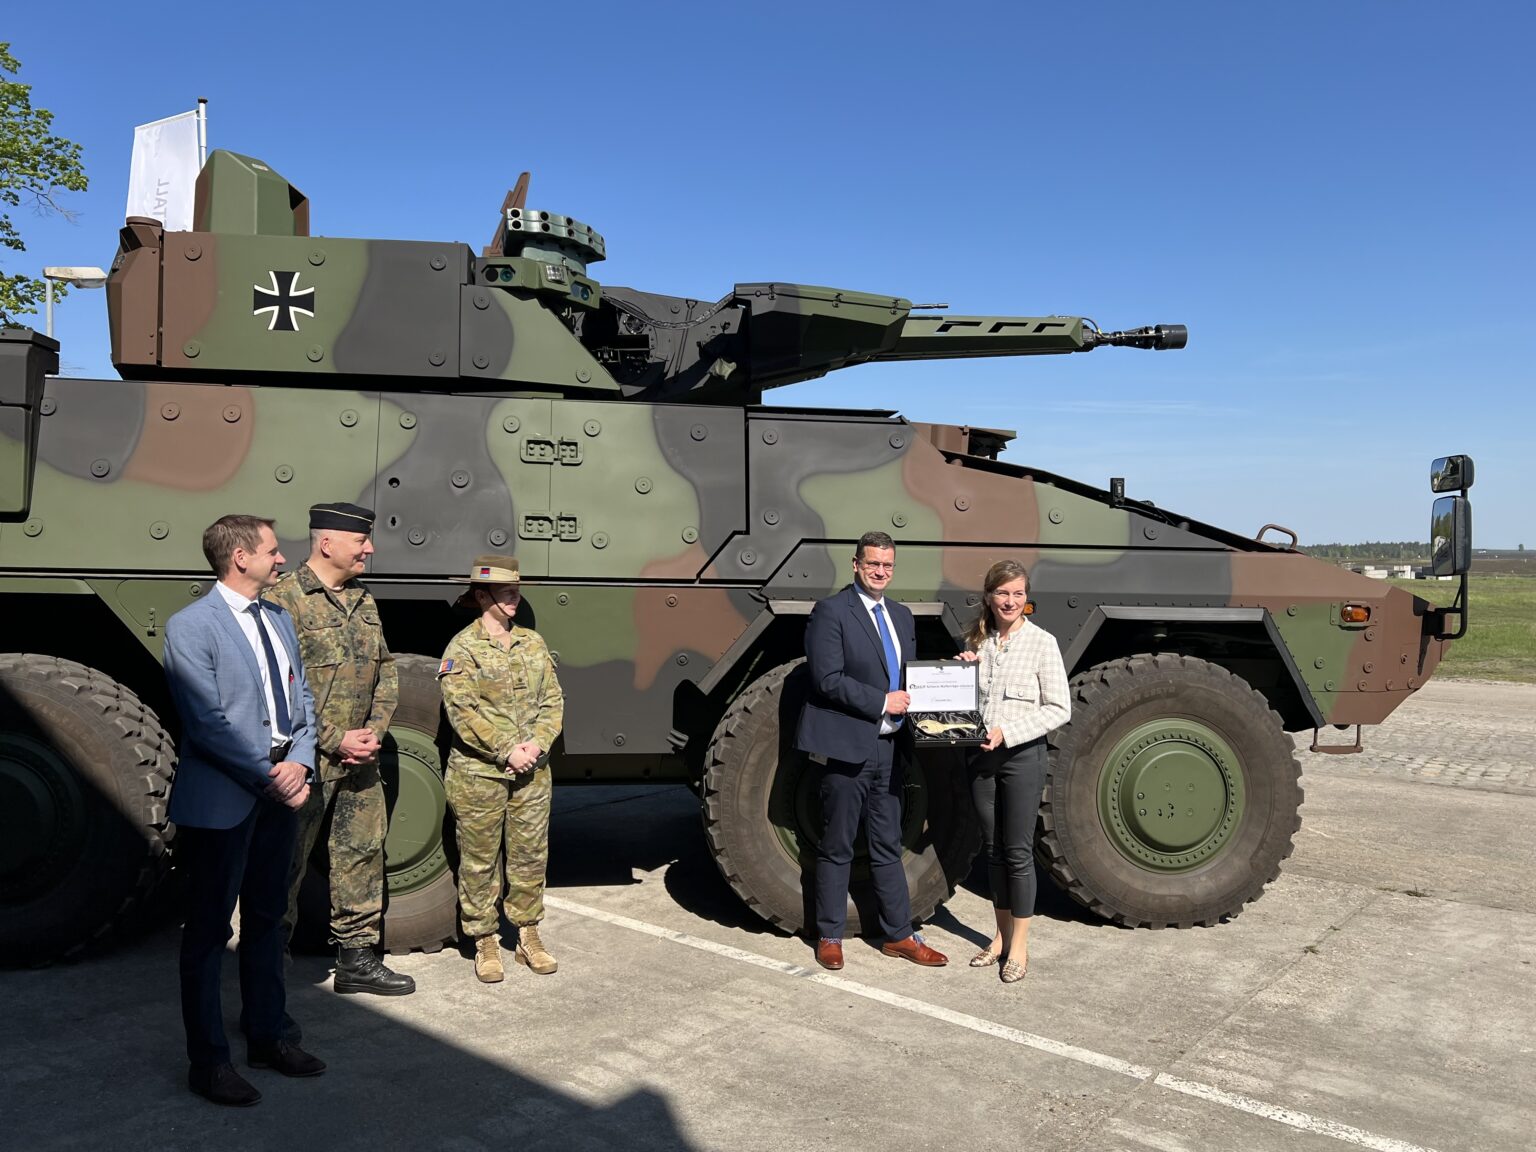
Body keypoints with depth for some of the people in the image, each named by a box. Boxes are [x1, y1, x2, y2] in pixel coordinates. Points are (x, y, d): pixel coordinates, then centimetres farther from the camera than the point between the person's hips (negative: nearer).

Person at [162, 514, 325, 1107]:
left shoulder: (279, 619, 12)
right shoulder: (190, 626, -11)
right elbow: (209, 723, -17)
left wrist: (300, 765, -5)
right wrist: (270, 775, -16)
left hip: (281, 791, 8)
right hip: (221, 799, -7)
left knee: (267, 918, 17)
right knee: (209, 929, 5)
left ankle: (266, 1036, 31)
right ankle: (208, 1060, 17)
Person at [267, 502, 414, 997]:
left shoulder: (364, 602, 12)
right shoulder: (285, 601, -12)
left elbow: (386, 672, 15)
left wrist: (375, 730, 0)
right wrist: (335, 740, -17)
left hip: (360, 757, 7)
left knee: (363, 852, 12)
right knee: (287, 861, 4)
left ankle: (357, 958, 24)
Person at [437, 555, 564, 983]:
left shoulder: (533, 642, 9)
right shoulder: (462, 647, -6)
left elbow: (553, 699, 7)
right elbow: (462, 710, -14)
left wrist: (538, 743, -10)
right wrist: (506, 751, -17)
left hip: (532, 772, 5)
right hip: (479, 772, -4)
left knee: (530, 855, 11)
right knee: (479, 861, 5)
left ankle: (528, 936, 24)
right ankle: (485, 943, 19)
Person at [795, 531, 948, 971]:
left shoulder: (902, 615, 14)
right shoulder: (831, 611, -9)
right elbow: (827, 679, -17)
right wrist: (882, 702, -18)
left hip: (889, 748, 7)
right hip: (845, 748, -7)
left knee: (888, 848, 15)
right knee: (837, 848, 6)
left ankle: (899, 936, 25)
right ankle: (829, 937, 20)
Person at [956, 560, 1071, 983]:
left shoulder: (1041, 642, -8)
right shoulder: (976, 642, 7)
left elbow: (1059, 709, -10)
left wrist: (1007, 732, -18)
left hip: (1023, 755, -4)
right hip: (982, 756, 5)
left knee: (1018, 851, 2)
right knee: (993, 848, 12)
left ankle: (1019, 945, 14)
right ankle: (1001, 935, 26)